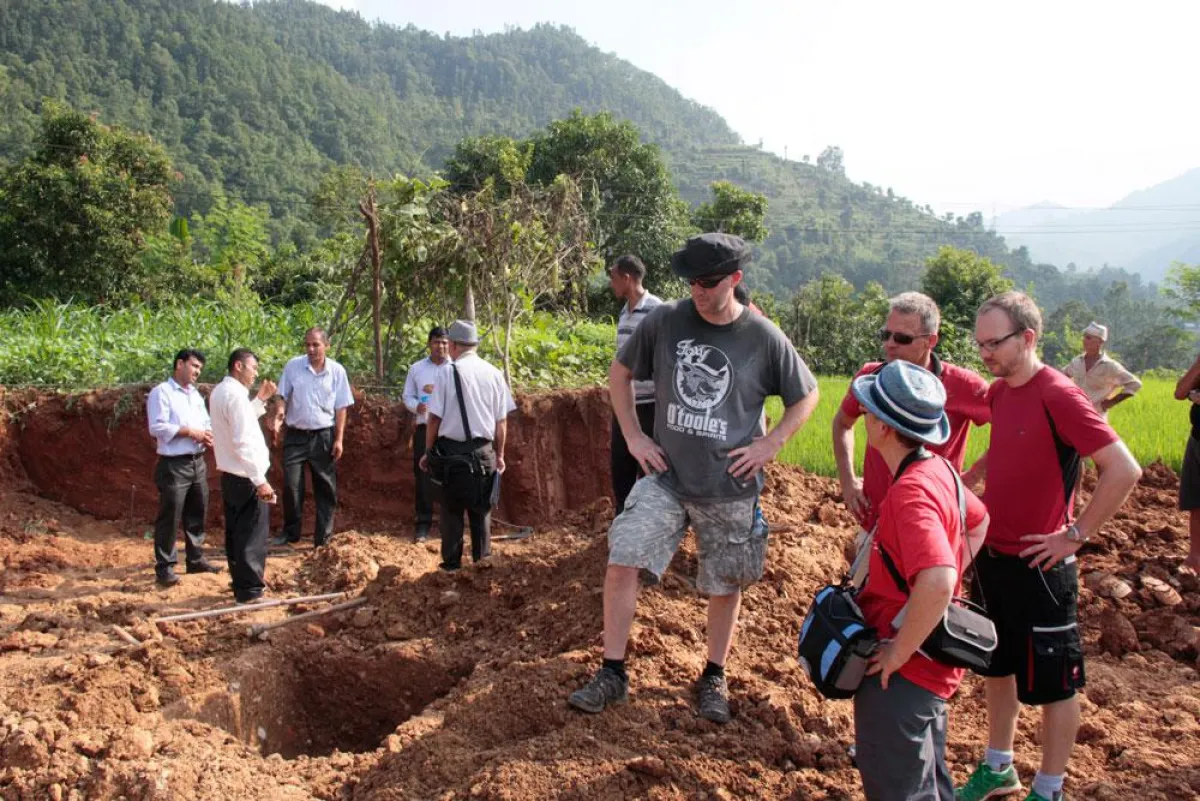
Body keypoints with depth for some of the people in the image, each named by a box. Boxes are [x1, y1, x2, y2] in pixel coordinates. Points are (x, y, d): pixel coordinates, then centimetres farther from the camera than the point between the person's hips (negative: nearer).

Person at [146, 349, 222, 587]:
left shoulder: (195, 394, 17)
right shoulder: (161, 392, -8)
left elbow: (206, 422, 19)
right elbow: (157, 427, -17)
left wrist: (208, 435, -3)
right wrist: (189, 432, -17)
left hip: (197, 462, 8)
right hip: (173, 464, -8)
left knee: (197, 514, 14)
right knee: (170, 517, -4)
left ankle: (196, 559, 24)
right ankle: (164, 567, 3)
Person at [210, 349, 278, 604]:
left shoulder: (220, 391, 11)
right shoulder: (235, 394, -19)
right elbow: (243, 442, -25)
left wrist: (260, 399, 16)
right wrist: (260, 479, -24)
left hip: (230, 473, 10)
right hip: (246, 476, -10)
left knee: (236, 531, 17)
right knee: (252, 534, -2)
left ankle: (241, 582, 27)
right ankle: (250, 590, 3)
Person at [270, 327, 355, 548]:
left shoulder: (337, 371, -2)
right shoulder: (293, 366, -2)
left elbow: (341, 407, 0)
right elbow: (282, 397, 2)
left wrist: (339, 439, -4)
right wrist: (277, 422, -14)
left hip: (324, 437, 0)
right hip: (296, 436, 0)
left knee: (326, 488, 4)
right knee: (291, 485, -2)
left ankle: (323, 538, 13)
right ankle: (290, 532, 14)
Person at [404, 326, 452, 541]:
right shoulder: (416, 368, 9)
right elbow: (407, 396, 11)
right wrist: (416, 406, -10)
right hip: (424, 428, 2)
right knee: (423, 476, 1)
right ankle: (423, 523, 8)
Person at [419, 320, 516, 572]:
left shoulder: (448, 373, -7)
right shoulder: (494, 374, 2)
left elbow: (434, 418, -7)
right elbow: (502, 420, 4)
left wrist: (428, 451, 4)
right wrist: (500, 454, 14)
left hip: (451, 449, -3)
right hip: (483, 451, 3)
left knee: (452, 508, 7)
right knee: (481, 509, 12)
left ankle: (452, 563, 11)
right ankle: (482, 560, 14)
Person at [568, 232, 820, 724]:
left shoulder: (764, 338, -7)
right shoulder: (665, 322, -4)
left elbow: (807, 395, 6)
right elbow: (620, 372, 10)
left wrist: (771, 444, -5)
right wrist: (632, 435, 1)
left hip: (730, 488, 0)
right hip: (666, 478, 1)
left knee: (725, 586, 11)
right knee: (622, 563, -12)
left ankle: (714, 678, 32)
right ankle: (612, 674, 2)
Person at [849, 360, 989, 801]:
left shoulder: (910, 492, -27)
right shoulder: (939, 470, 2)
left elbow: (937, 584, -39)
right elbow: (978, 522, 21)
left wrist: (898, 653, -27)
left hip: (902, 675, -10)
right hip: (930, 666, 10)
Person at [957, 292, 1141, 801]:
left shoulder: (1058, 395, -19)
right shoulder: (998, 392, 5)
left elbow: (1124, 469, -23)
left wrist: (1076, 534, -19)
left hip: (1038, 566, -8)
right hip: (991, 557, 8)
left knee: (1051, 682, 8)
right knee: (996, 667, 20)